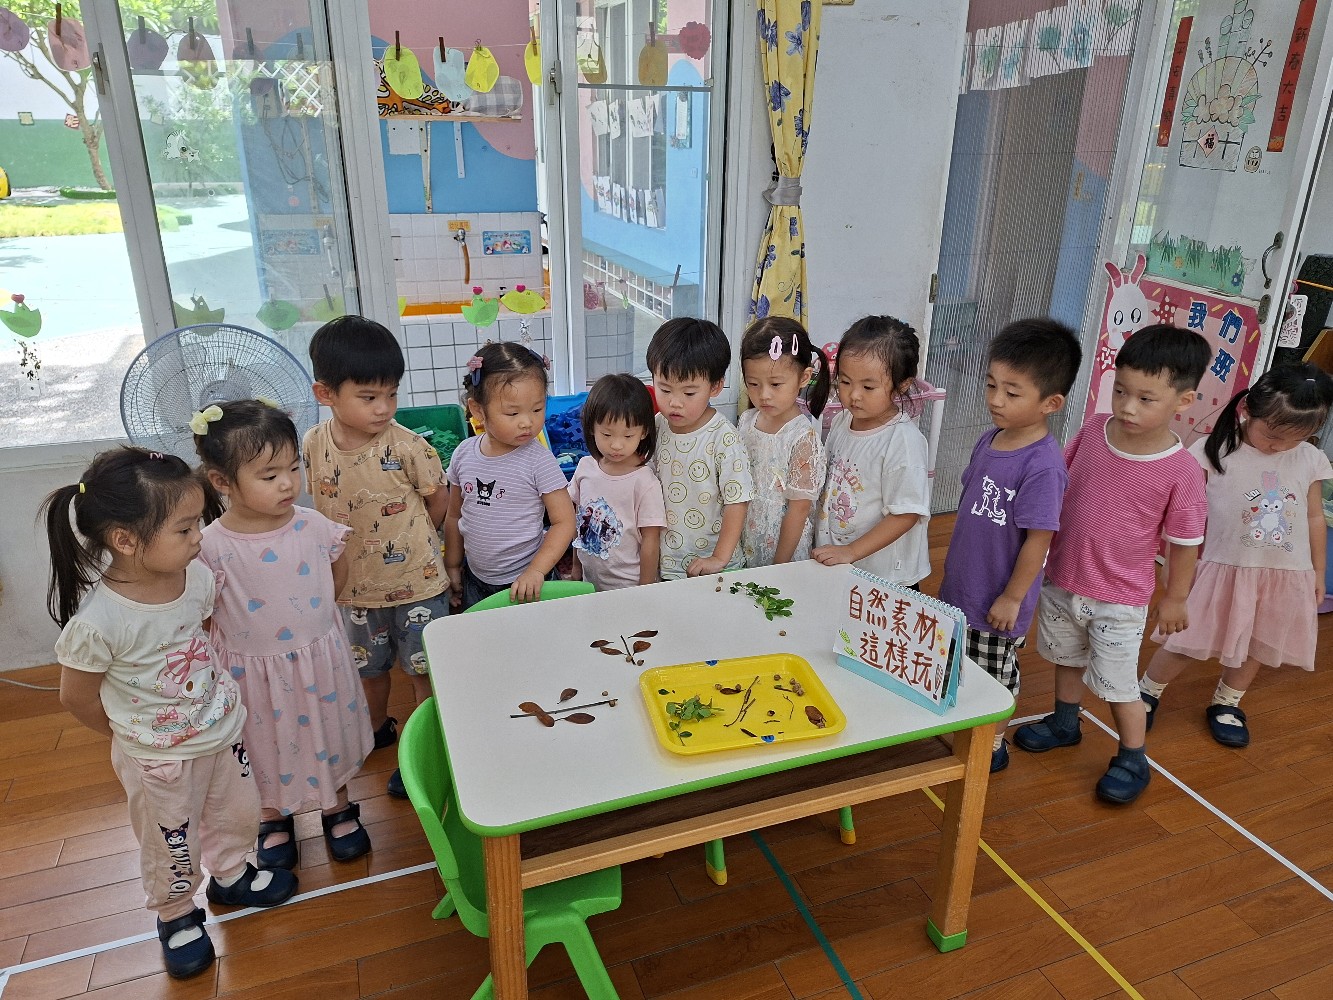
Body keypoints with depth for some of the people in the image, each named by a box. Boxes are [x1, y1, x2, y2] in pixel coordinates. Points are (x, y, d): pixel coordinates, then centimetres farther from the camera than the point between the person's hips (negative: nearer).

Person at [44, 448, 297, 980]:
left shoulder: (197, 576, -17)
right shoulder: (97, 622, -32)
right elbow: (77, 697, -14)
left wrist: (213, 691, 5)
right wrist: (136, 734, 0)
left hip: (224, 728, 5)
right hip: (159, 757, -5)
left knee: (238, 813, 24)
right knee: (172, 845, 18)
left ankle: (229, 875, 54)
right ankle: (176, 916, 47)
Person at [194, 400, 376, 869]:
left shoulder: (314, 526, -14)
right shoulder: (212, 545, -21)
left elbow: (337, 578, 4)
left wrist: (303, 613, 1)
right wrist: (251, 625, -12)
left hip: (318, 658, 2)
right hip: (255, 669, -2)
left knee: (327, 735, 21)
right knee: (268, 745, 21)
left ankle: (337, 808, 46)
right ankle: (274, 819, 47)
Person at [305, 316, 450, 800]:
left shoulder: (407, 446, -21)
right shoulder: (313, 445, -10)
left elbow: (439, 500, -6)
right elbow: (321, 507, 6)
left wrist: (406, 540, 3)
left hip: (416, 583, -4)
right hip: (355, 584, 4)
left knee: (425, 669, 10)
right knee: (368, 666, 24)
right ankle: (378, 728, 49)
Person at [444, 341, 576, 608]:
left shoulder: (538, 460, -18)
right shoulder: (464, 454, -5)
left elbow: (564, 521, -16)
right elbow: (455, 516, 8)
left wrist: (536, 571, -24)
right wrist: (452, 567, 12)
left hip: (524, 581, -4)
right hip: (474, 578, 4)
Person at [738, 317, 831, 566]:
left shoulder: (803, 436, -19)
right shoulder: (747, 421, -2)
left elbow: (799, 509, -16)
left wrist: (779, 567, -13)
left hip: (782, 547, -5)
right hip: (743, 546, 5)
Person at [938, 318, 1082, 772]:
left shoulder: (1042, 466, -27)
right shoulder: (989, 440, -3)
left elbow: (1038, 539, -21)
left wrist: (1012, 598, -14)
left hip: (998, 599, -7)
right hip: (961, 586, 7)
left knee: (995, 675, 14)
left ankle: (993, 745, 36)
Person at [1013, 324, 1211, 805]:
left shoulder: (1182, 471, -22)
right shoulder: (1093, 430, -11)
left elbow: (1184, 543, -10)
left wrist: (1175, 600, -1)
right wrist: (1045, 550, 8)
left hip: (1118, 600, -4)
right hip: (1061, 580, 5)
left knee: (1117, 683, 8)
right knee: (1067, 658, 25)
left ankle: (1132, 760, 32)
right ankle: (1064, 723, 49)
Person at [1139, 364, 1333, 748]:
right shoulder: (1214, 451, -13)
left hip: (1285, 577, 4)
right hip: (1224, 570, -3)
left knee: (1255, 648, 16)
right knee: (1188, 644, 4)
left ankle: (1226, 704, 38)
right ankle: (1147, 691, 25)